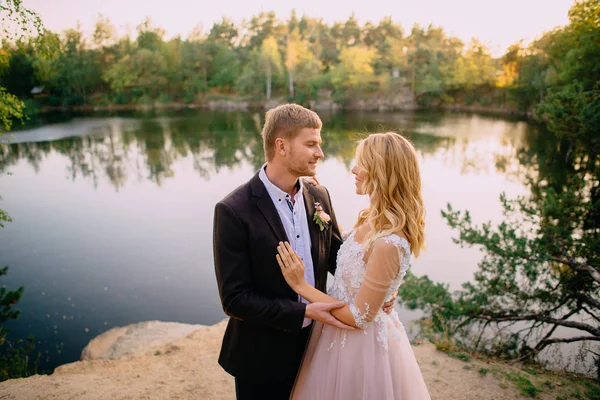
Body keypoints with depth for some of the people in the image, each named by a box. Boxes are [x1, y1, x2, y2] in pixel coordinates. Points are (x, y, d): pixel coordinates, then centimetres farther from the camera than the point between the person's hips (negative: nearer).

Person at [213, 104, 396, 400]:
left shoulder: (318, 196, -4)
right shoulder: (233, 211, -22)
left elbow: (338, 255, 6)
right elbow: (234, 298, -21)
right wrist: (305, 312, -25)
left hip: (312, 346, 5)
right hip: (263, 357, -5)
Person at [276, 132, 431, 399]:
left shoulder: (388, 243, -31)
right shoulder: (372, 219, -4)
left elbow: (359, 316, -24)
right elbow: (346, 261, 12)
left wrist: (301, 285, -20)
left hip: (361, 344, -8)